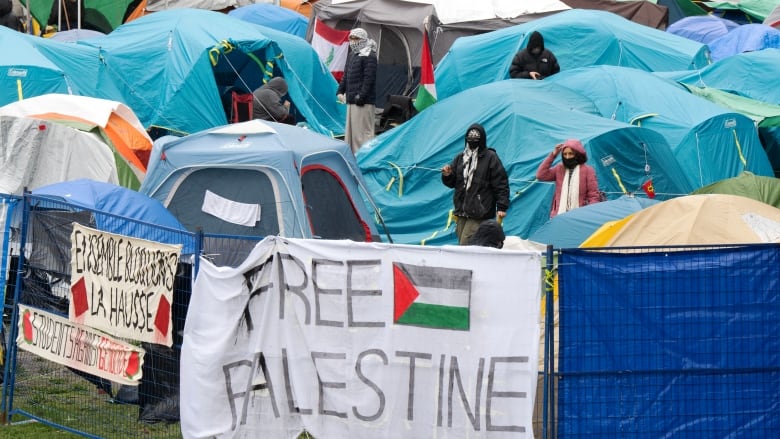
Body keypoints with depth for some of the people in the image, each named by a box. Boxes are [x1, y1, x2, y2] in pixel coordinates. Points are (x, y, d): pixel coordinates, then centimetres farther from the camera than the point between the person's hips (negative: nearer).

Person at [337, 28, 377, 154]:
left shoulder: (369, 56, -10)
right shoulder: (352, 55, 18)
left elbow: (369, 78, -17)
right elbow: (346, 76, 24)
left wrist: (361, 95, -21)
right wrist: (340, 91, 14)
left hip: (364, 101, -10)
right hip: (352, 99, 10)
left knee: (363, 130, -10)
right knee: (351, 129, 13)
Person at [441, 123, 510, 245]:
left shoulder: (490, 157, -1)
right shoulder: (460, 157, 15)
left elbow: (501, 184, -5)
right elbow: (452, 183, 22)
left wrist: (502, 207, -14)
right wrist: (447, 176, -2)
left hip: (479, 213, -6)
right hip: (461, 212, 6)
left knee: (465, 245, -16)